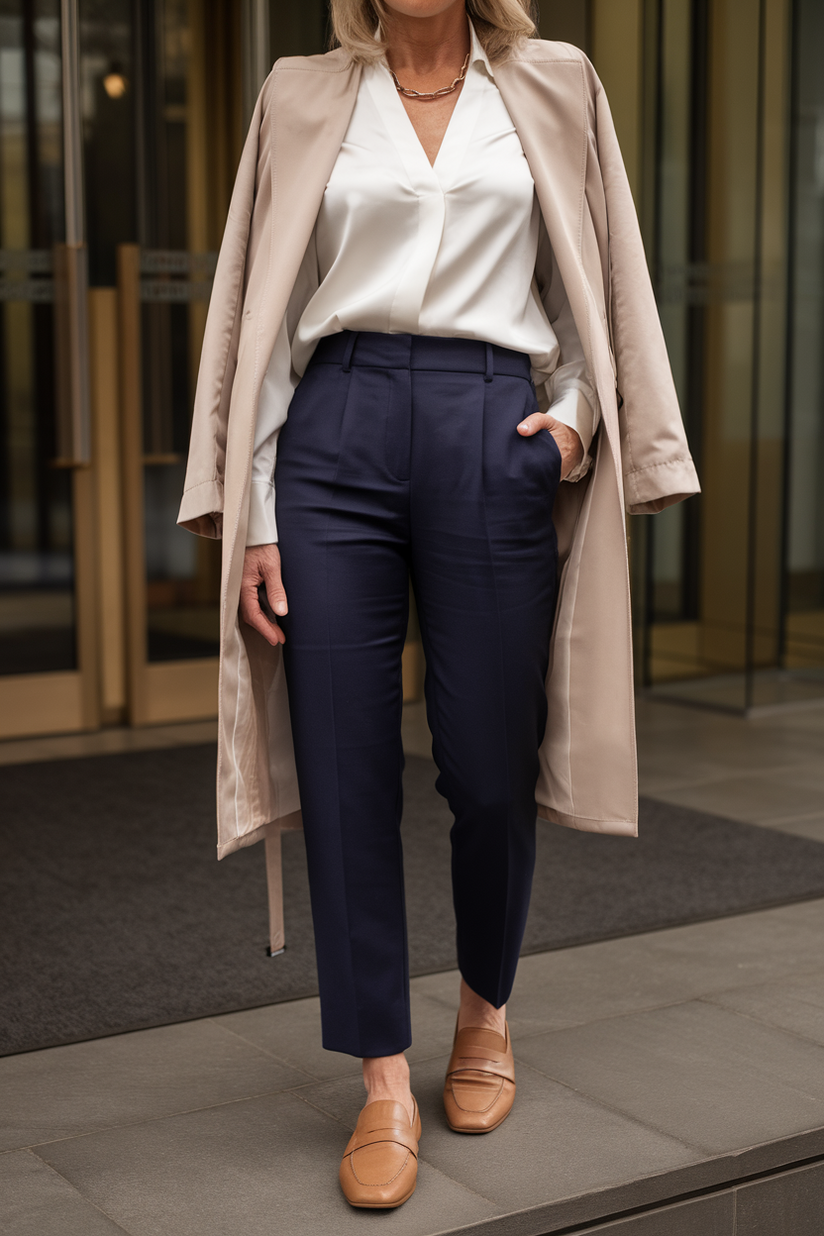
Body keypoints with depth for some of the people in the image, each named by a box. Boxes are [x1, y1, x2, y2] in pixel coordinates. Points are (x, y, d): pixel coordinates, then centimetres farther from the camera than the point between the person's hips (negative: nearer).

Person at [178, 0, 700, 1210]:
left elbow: (600, 291, 18)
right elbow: (262, 310, 9)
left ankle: (486, 1013, 32)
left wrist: (576, 415, -1)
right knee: (346, 774, -1)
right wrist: (251, 520, 2)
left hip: (494, 439, 0)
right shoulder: (301, 97, 11)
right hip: (335, 436, 1)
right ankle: (385, 1086, 11)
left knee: (490, 770, 4)